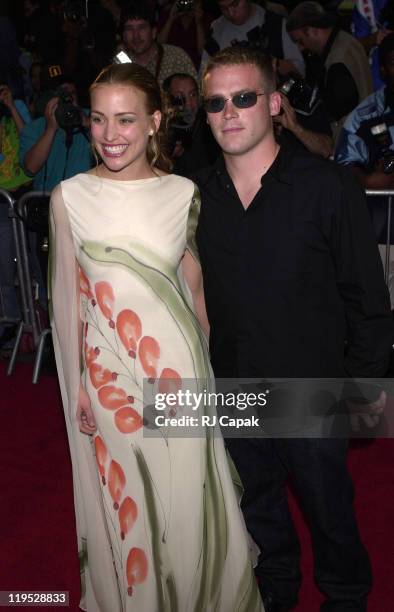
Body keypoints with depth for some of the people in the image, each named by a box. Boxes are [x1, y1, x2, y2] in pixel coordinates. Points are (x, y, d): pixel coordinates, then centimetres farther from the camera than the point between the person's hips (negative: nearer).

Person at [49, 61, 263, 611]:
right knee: (126, 498, 14)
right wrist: (76, 383, 2)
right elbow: (68, 295, 0)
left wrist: (207, 357, 10)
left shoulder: (183, 194, -3)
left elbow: (194, 282, 7)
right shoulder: (70, 198, -5)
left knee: (189, 494, 12)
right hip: (109, 370, 0)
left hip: (178, 361, 1)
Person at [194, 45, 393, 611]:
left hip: (313, 394, -3)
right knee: (257, 506, 23)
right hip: (231, 391, 4)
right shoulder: (195, 196, -3)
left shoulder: (328, 187, -13)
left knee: (328, 508, 15)